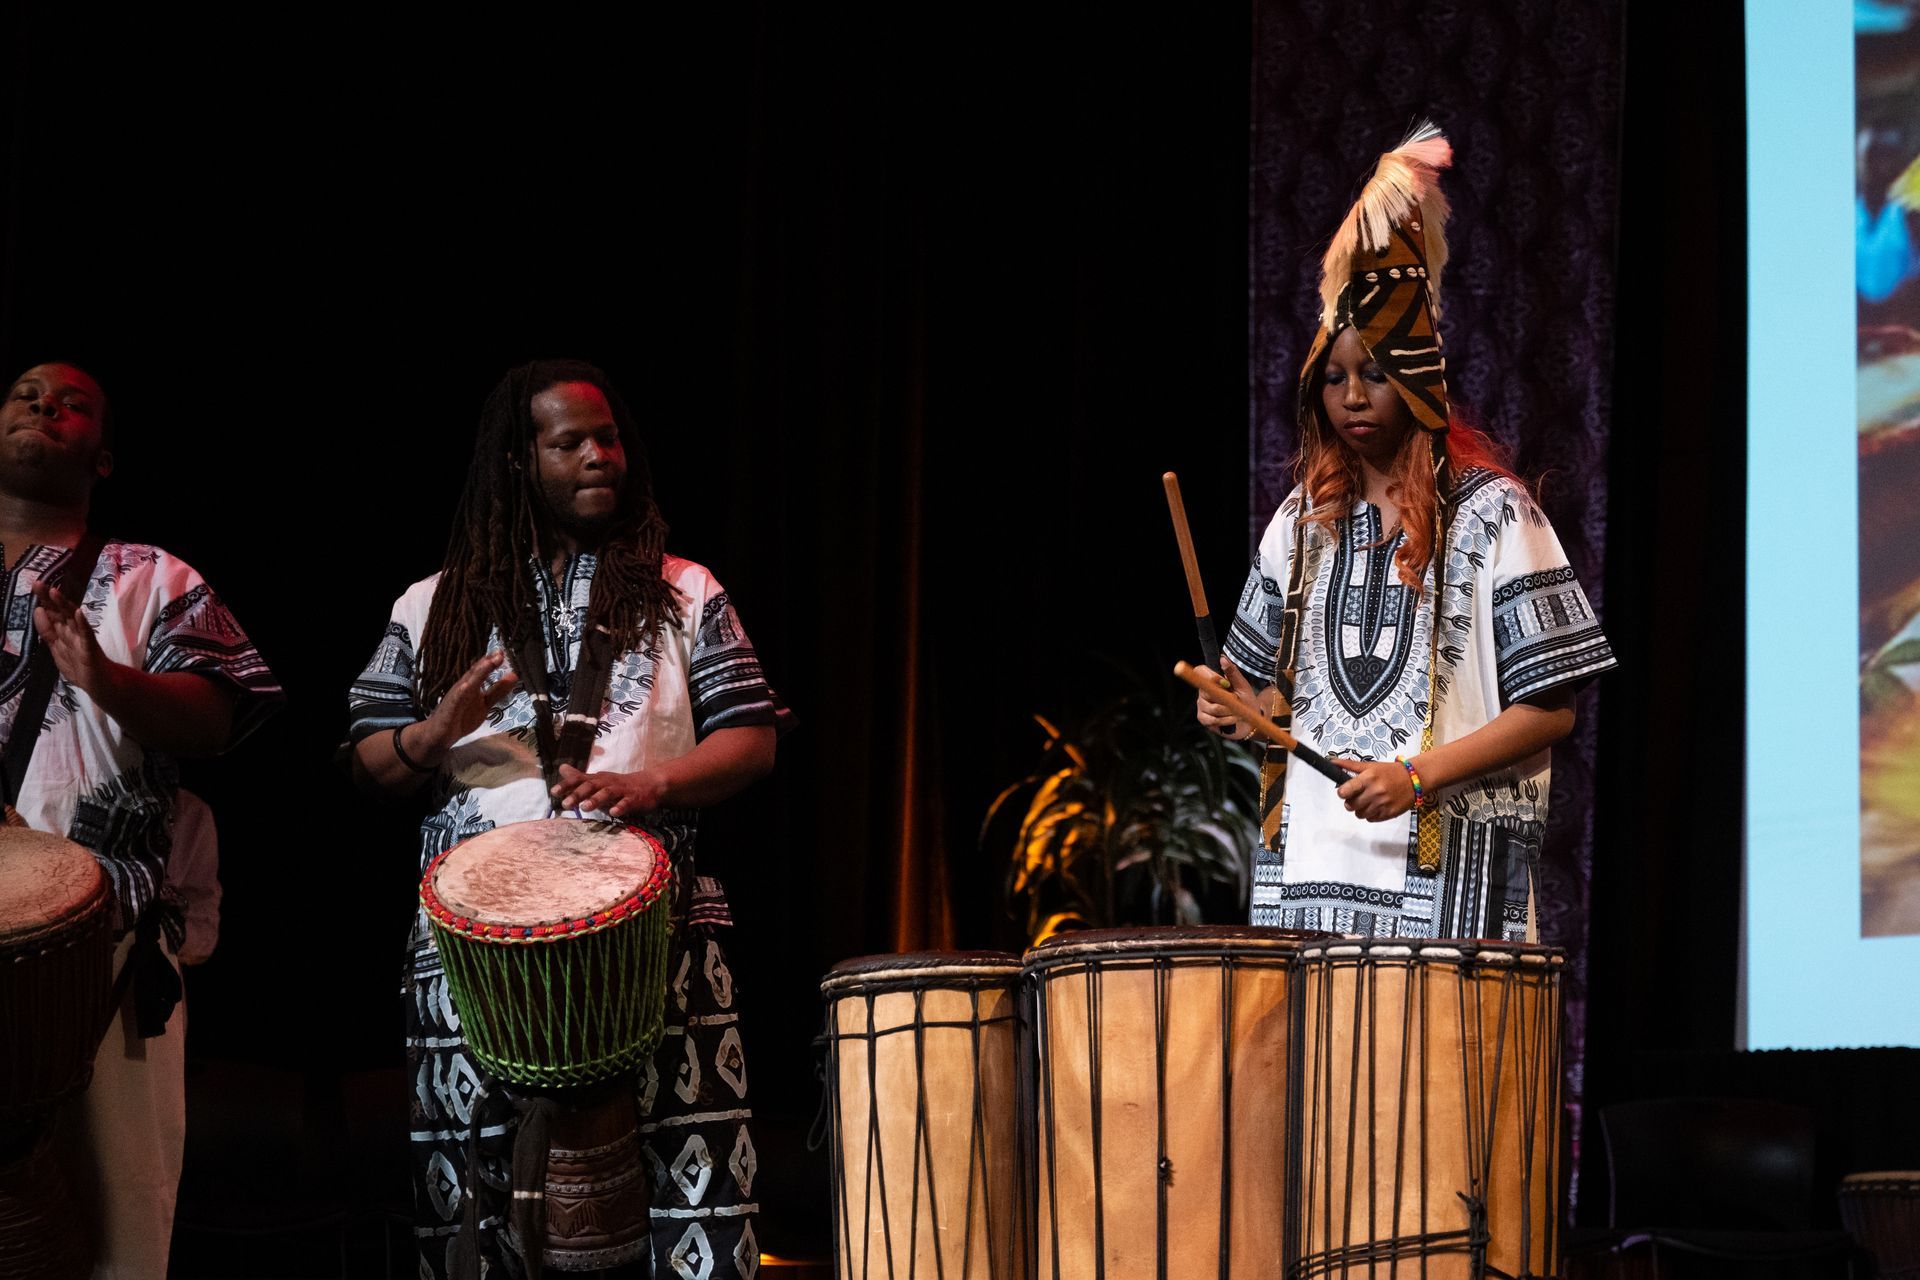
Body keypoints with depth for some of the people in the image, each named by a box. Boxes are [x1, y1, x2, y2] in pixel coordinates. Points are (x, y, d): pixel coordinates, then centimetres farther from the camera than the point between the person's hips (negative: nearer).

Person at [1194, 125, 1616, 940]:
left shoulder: (1489, 512, -2)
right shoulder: (1306, 519, 14)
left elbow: (1550, 709, -5)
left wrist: (1419, 774, -16)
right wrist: (1241, 706, 0)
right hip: (1309, 862, 4)